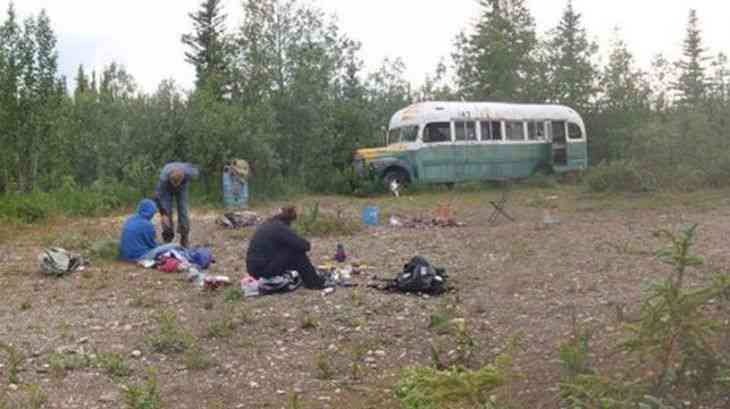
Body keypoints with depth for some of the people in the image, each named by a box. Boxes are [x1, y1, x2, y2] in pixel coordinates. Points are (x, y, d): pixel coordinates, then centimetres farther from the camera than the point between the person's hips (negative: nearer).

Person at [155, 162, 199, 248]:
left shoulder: (188, 173, -39)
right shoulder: (163, 178, -43)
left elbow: (195, 171, -13)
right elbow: (158, 196, -33)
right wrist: (163, 214, -33)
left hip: (181, 189, 1)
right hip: (166, 189, -1)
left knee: (183, 212, -8)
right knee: (167, 213, -10)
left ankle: (185, 241, -2)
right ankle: (167, 238, 2)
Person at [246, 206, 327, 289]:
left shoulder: (266, 225, 13)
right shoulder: (280, 228, -14)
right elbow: (303, 245, -17)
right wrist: (308, 245, 5)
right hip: (263, 270, -9)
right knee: (297, 253, -5)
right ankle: (314, 282, 3)